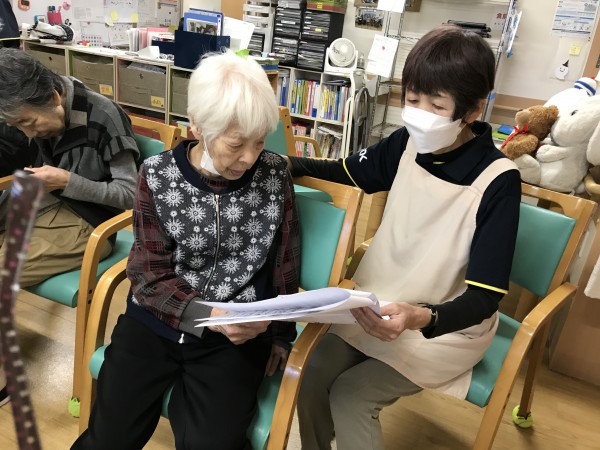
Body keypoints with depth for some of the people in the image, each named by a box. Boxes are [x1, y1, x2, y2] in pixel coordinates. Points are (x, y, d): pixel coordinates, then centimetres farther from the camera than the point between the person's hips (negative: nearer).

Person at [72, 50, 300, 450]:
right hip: (154, 323, 1)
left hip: (237, 335, 0)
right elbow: (150, 278, -9)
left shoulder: (274, 175, -7)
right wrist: (211, 316, -25)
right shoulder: (158, 176, -9)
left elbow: (286, 266, 3)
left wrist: (280, 335, 9)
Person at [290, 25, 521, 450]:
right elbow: (348, 171, 13)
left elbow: (484, 298, -22)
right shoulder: (407, 144, -7)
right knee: (314, 377, -10)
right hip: (381, 305, 5)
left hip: (448, 324, -4)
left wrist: (420, 318, -42)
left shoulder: (498, 180, -22)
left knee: (349, 398, -16)